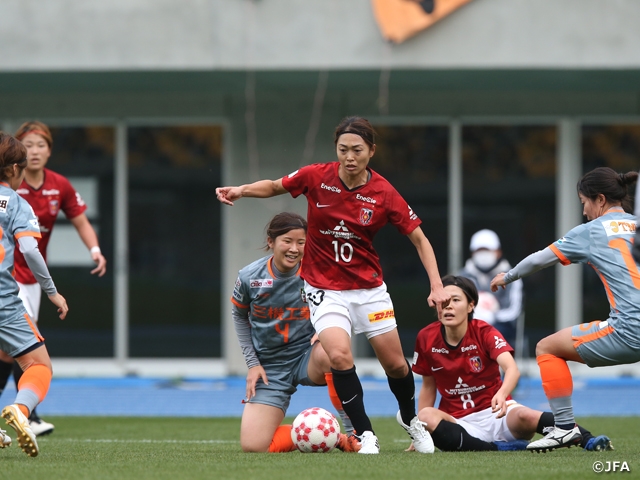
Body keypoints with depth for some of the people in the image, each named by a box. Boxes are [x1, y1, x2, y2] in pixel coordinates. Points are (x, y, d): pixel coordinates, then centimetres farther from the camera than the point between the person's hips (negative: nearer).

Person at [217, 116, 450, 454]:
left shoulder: (384, 194, -11)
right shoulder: (316, 177, -11)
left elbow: (419, 239, -3)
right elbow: (274, 186, 7)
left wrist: (436, 287, -12)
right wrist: (241, 190, -12)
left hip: (369, 287, 1)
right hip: (325, 288, -1)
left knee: (395, 364, 7)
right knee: (339, 355, -24)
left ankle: (410, 419, 38)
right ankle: (364, 433, -8)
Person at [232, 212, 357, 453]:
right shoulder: (249, 277, -8)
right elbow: (239, 316, 12)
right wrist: (252, 363, 6)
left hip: (308, 356, -1)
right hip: (270, 368, 1)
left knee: (328, 351, -41)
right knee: (253, 445, -15)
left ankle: (353, 432, -27)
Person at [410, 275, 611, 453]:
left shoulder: (485, 332, -10)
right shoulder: (427, 338, -3)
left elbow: (512, 369, -28)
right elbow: (428, 386, 12)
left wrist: (502, 395, -50)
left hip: (495, 413, -2)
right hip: (457, 423, 2)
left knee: (524, 417, -37)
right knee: (426, 417, -33)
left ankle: (588, 440, -35)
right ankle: (497, 448, -32)